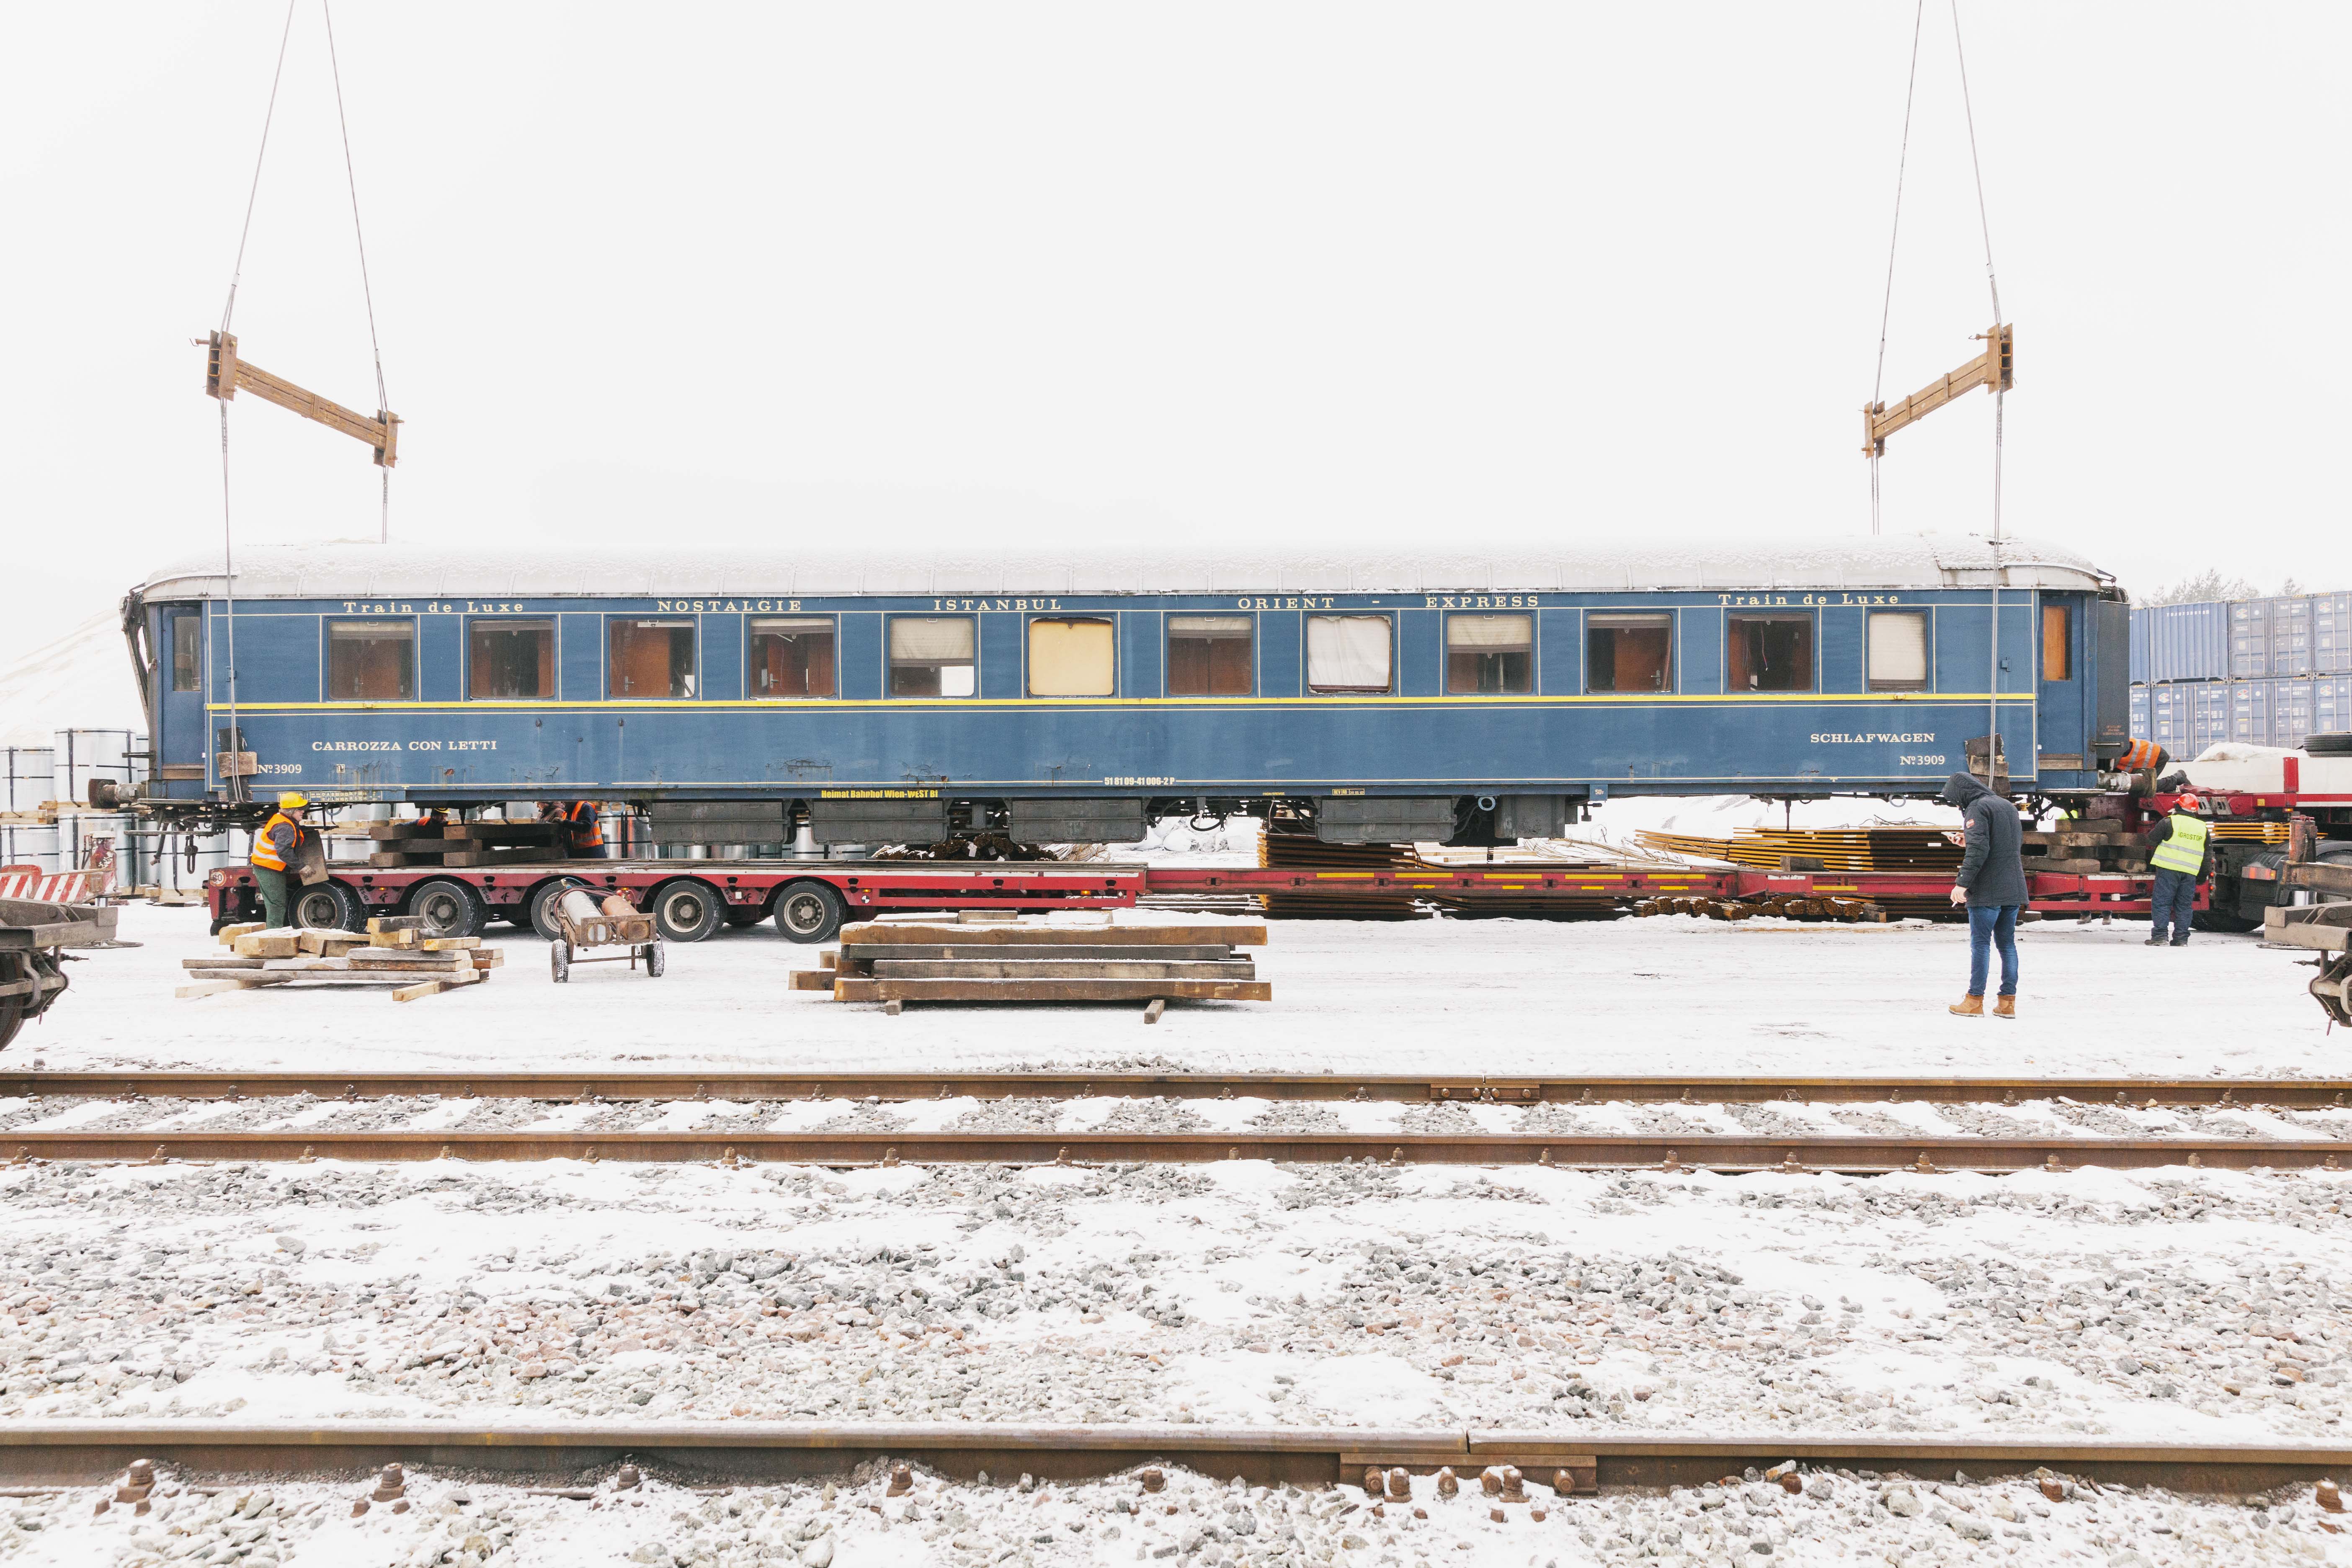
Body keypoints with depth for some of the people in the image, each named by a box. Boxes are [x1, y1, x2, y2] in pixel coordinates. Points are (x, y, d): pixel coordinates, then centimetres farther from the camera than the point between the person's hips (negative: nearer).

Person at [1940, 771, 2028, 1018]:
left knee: (1980, 943, -3)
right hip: (2014, 889, 8)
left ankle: (1974, 1001, 1)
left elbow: (1978, 849, -19)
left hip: (1987, 892, -8)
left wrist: (1962, 883, -19)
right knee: (2007, 943, 10)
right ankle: (2008, 1002, 10)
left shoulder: (1977, 808, -9)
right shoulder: (2008, 806, 18)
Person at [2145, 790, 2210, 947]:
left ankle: (2159, 936, -7)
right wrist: (2202, 876, 25)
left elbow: (2152, 840, 2)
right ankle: (2181, 939, 9)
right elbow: (2208, 856, 17)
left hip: (2168, 869, -4)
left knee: (2162, 902, -2)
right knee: (2184, 905, 10)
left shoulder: (2170, 822, -5)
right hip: (2190, 873, 4)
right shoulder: (2203, 828, 12)